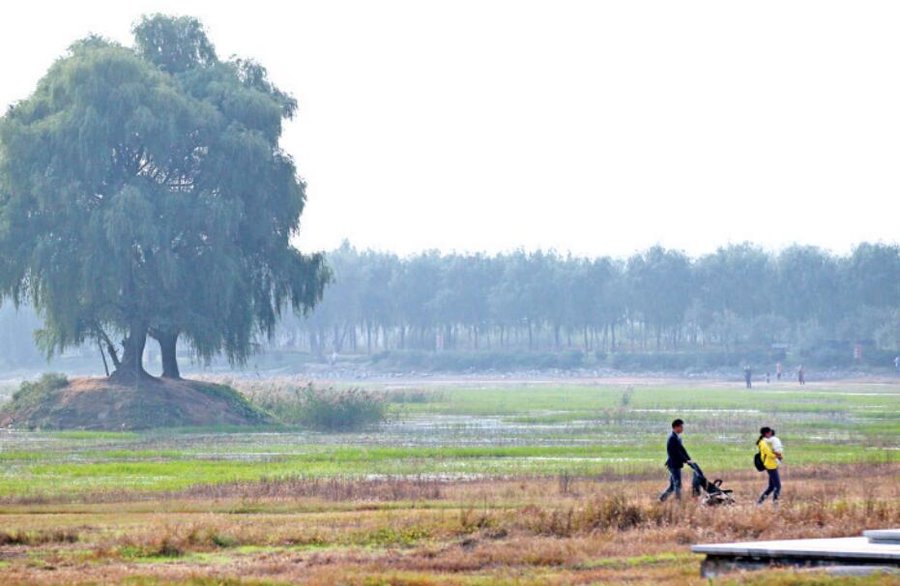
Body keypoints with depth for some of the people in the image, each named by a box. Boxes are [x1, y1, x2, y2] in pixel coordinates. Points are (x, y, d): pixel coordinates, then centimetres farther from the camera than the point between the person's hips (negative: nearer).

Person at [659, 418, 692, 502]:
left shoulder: (677, 437, 14)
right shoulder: (673, 438, -18)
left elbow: (682, 449, 16)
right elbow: (676, 453, -22)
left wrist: (689, 459, 7)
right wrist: (686, 460, -19)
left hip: (676, 465, 10)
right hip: (674, 464, -10)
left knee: (673, 486, 14)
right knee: (677, 485, -7)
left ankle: (661, 499, 20)